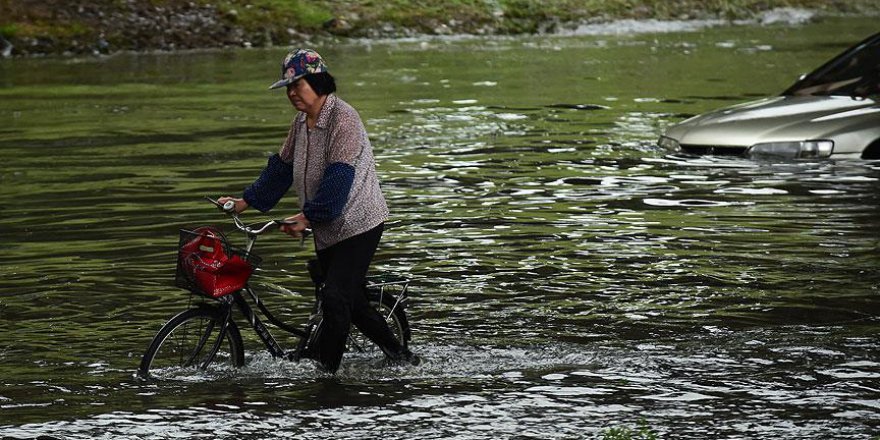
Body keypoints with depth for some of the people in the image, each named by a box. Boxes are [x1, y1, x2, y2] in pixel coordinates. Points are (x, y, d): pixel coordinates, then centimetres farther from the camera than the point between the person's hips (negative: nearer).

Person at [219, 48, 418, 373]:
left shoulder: (343, 118, -19)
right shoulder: (302, 121, 8)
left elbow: (338, 177, -26)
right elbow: (281, 167, 15)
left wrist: (307, 216, -28)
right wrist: (246, 201, 10)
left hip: (357, 223, -9)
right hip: (327, 228, 9)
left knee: (335, 298, -15)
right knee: (350, 301, 13)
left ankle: (325, 371, -8)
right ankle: (399, 354, 25)